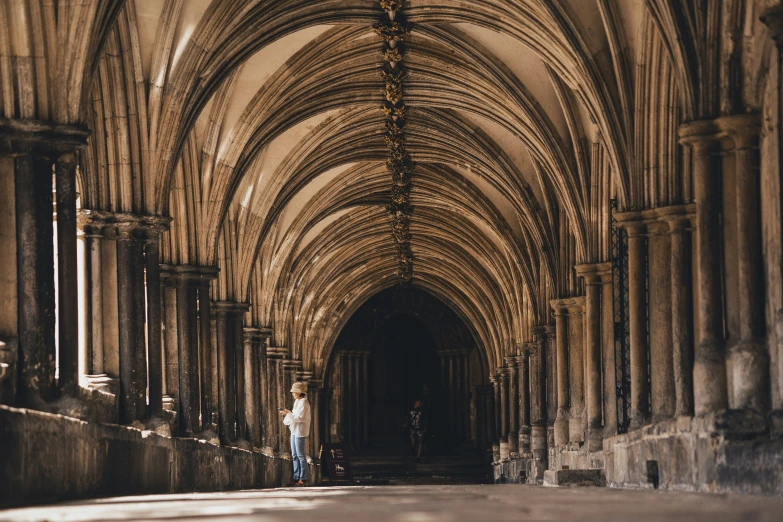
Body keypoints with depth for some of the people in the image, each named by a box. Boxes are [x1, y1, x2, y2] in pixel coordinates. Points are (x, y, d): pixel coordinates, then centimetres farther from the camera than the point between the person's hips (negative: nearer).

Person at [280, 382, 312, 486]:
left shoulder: (303, 403, -14)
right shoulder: (297, 402, 15)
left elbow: (300, 417, -21)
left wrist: (288, 413, -17)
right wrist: (287, 412, 6)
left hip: (300, 431, -10)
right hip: (294, 430, 10)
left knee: (300, 454, -7)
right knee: (294, 455, 10)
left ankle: (304, 478, -4)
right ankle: (296, 478, 14)